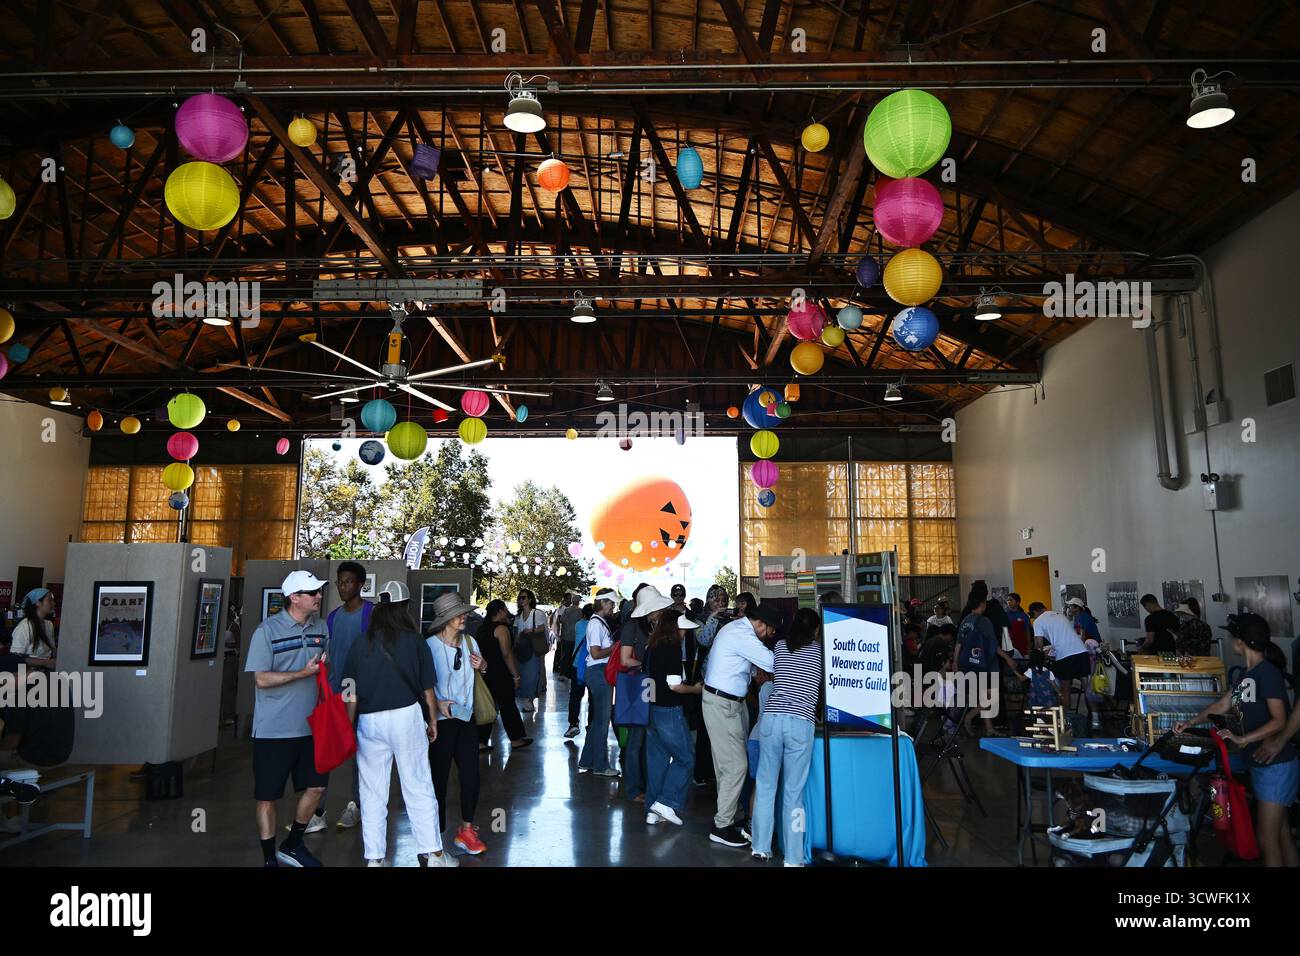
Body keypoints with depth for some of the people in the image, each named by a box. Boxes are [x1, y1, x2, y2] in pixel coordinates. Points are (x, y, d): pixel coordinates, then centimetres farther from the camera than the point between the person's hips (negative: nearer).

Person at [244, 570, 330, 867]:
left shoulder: (320, 628, 5)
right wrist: (304, 673, -21)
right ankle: (269, 858, 23)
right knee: (268, 796, 6)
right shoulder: (267, 630, -12)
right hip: (274, 729, -6)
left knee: (316, 787, 11)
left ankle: (292, 846, 32)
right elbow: (261, 679, -15)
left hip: (310, 726, 6)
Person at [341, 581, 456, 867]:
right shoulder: (415, 641, -1)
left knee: (372, 793, 11)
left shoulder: (360, 642, 2)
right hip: (406, 716, -1)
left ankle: (375, 857, 17)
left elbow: (351, 693, 2)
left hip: (369, 721, 2)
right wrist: (432, 721, 16)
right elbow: (427, 689, 3)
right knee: (418, 788, 6)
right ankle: (432, 854, 11)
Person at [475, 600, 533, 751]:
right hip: (500, 675, -7)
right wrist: (516, 676, -12)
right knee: (507, 706, 4)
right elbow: (507, 655, -17)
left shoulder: (482, 628, 11)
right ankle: (516, 739, 14)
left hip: (484, 674, 7)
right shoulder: (501, 628, -14)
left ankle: (481, 741, 9)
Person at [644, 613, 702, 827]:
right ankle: (666, 802, -2)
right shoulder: (673, 649, -16)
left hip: (652, 709, 8)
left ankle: (653, 811, 18)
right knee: (685, 757, 4)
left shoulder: (651, 648, 8)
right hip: (670, 712, -8)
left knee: (657, 759, 13)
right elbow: (675, 685, -19)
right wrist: (696, 689, -3)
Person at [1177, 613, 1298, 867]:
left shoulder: (1267, 672, -16)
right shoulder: (1248, 674, 12)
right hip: (1261, 764, 9)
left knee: (1267, 839, -6)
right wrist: (1190, 723, 16)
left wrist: (1242, 739, -22)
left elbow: (1279, 721, -20)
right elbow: (1222, 705, 19)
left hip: (1277, 765, -9)